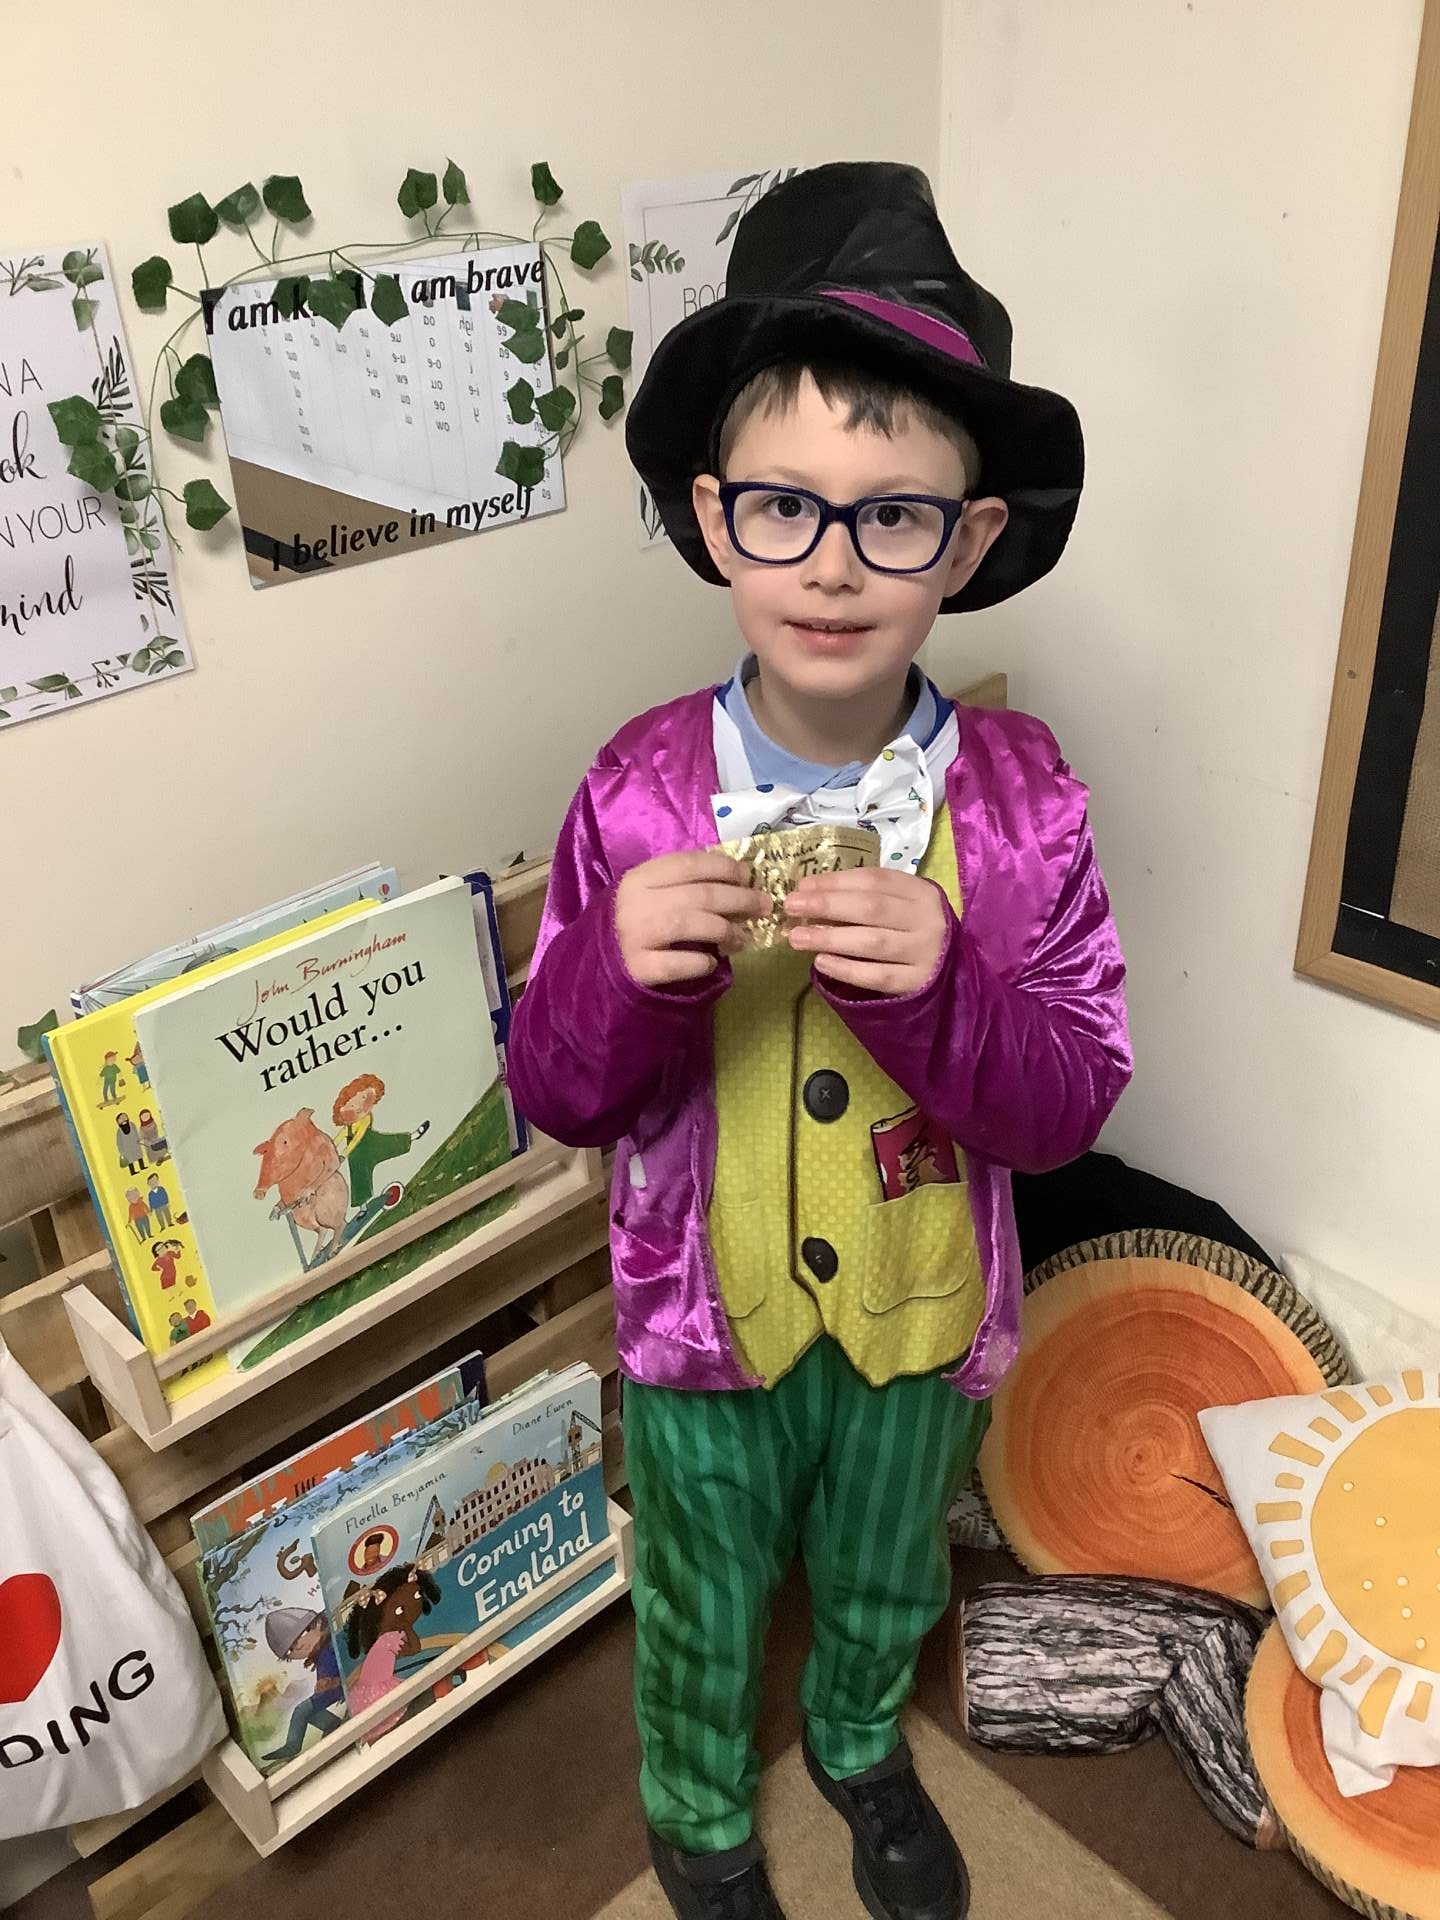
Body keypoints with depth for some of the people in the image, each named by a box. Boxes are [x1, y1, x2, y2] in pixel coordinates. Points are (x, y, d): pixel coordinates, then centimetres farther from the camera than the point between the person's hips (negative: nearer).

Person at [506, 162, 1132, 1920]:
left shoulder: (1021, 794, -18)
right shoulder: (639, 792, -20)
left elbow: (1071, 1104, -15)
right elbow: (557, 1098, -13)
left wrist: (940, 984, -34)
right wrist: (626, 974, -34)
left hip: (925, 1312, 1)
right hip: (704, 1315, -1)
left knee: (885, 1581, 29)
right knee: (701, 1607, 25)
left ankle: (860, 1744, 64)